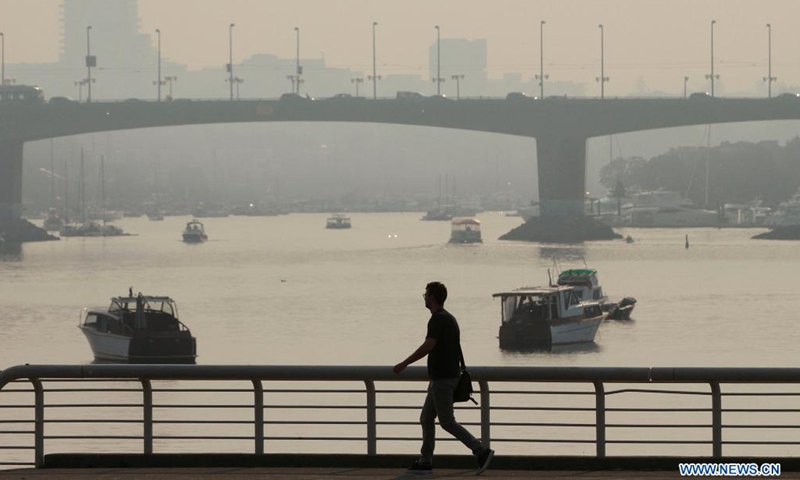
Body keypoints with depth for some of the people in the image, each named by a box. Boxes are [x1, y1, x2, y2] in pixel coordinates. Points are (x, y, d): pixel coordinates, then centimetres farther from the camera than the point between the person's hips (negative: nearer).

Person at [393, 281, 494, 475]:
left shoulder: (438, 319, -16)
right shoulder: (449, 318, 15)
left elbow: (427, 347, -25)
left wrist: (404, 364, -18)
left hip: (442, 379, -10)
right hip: (443, 377, 10)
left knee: (447, 422, -8)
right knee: (426, 418, 13)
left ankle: (481, 451, -13)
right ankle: (425, 462, 13)